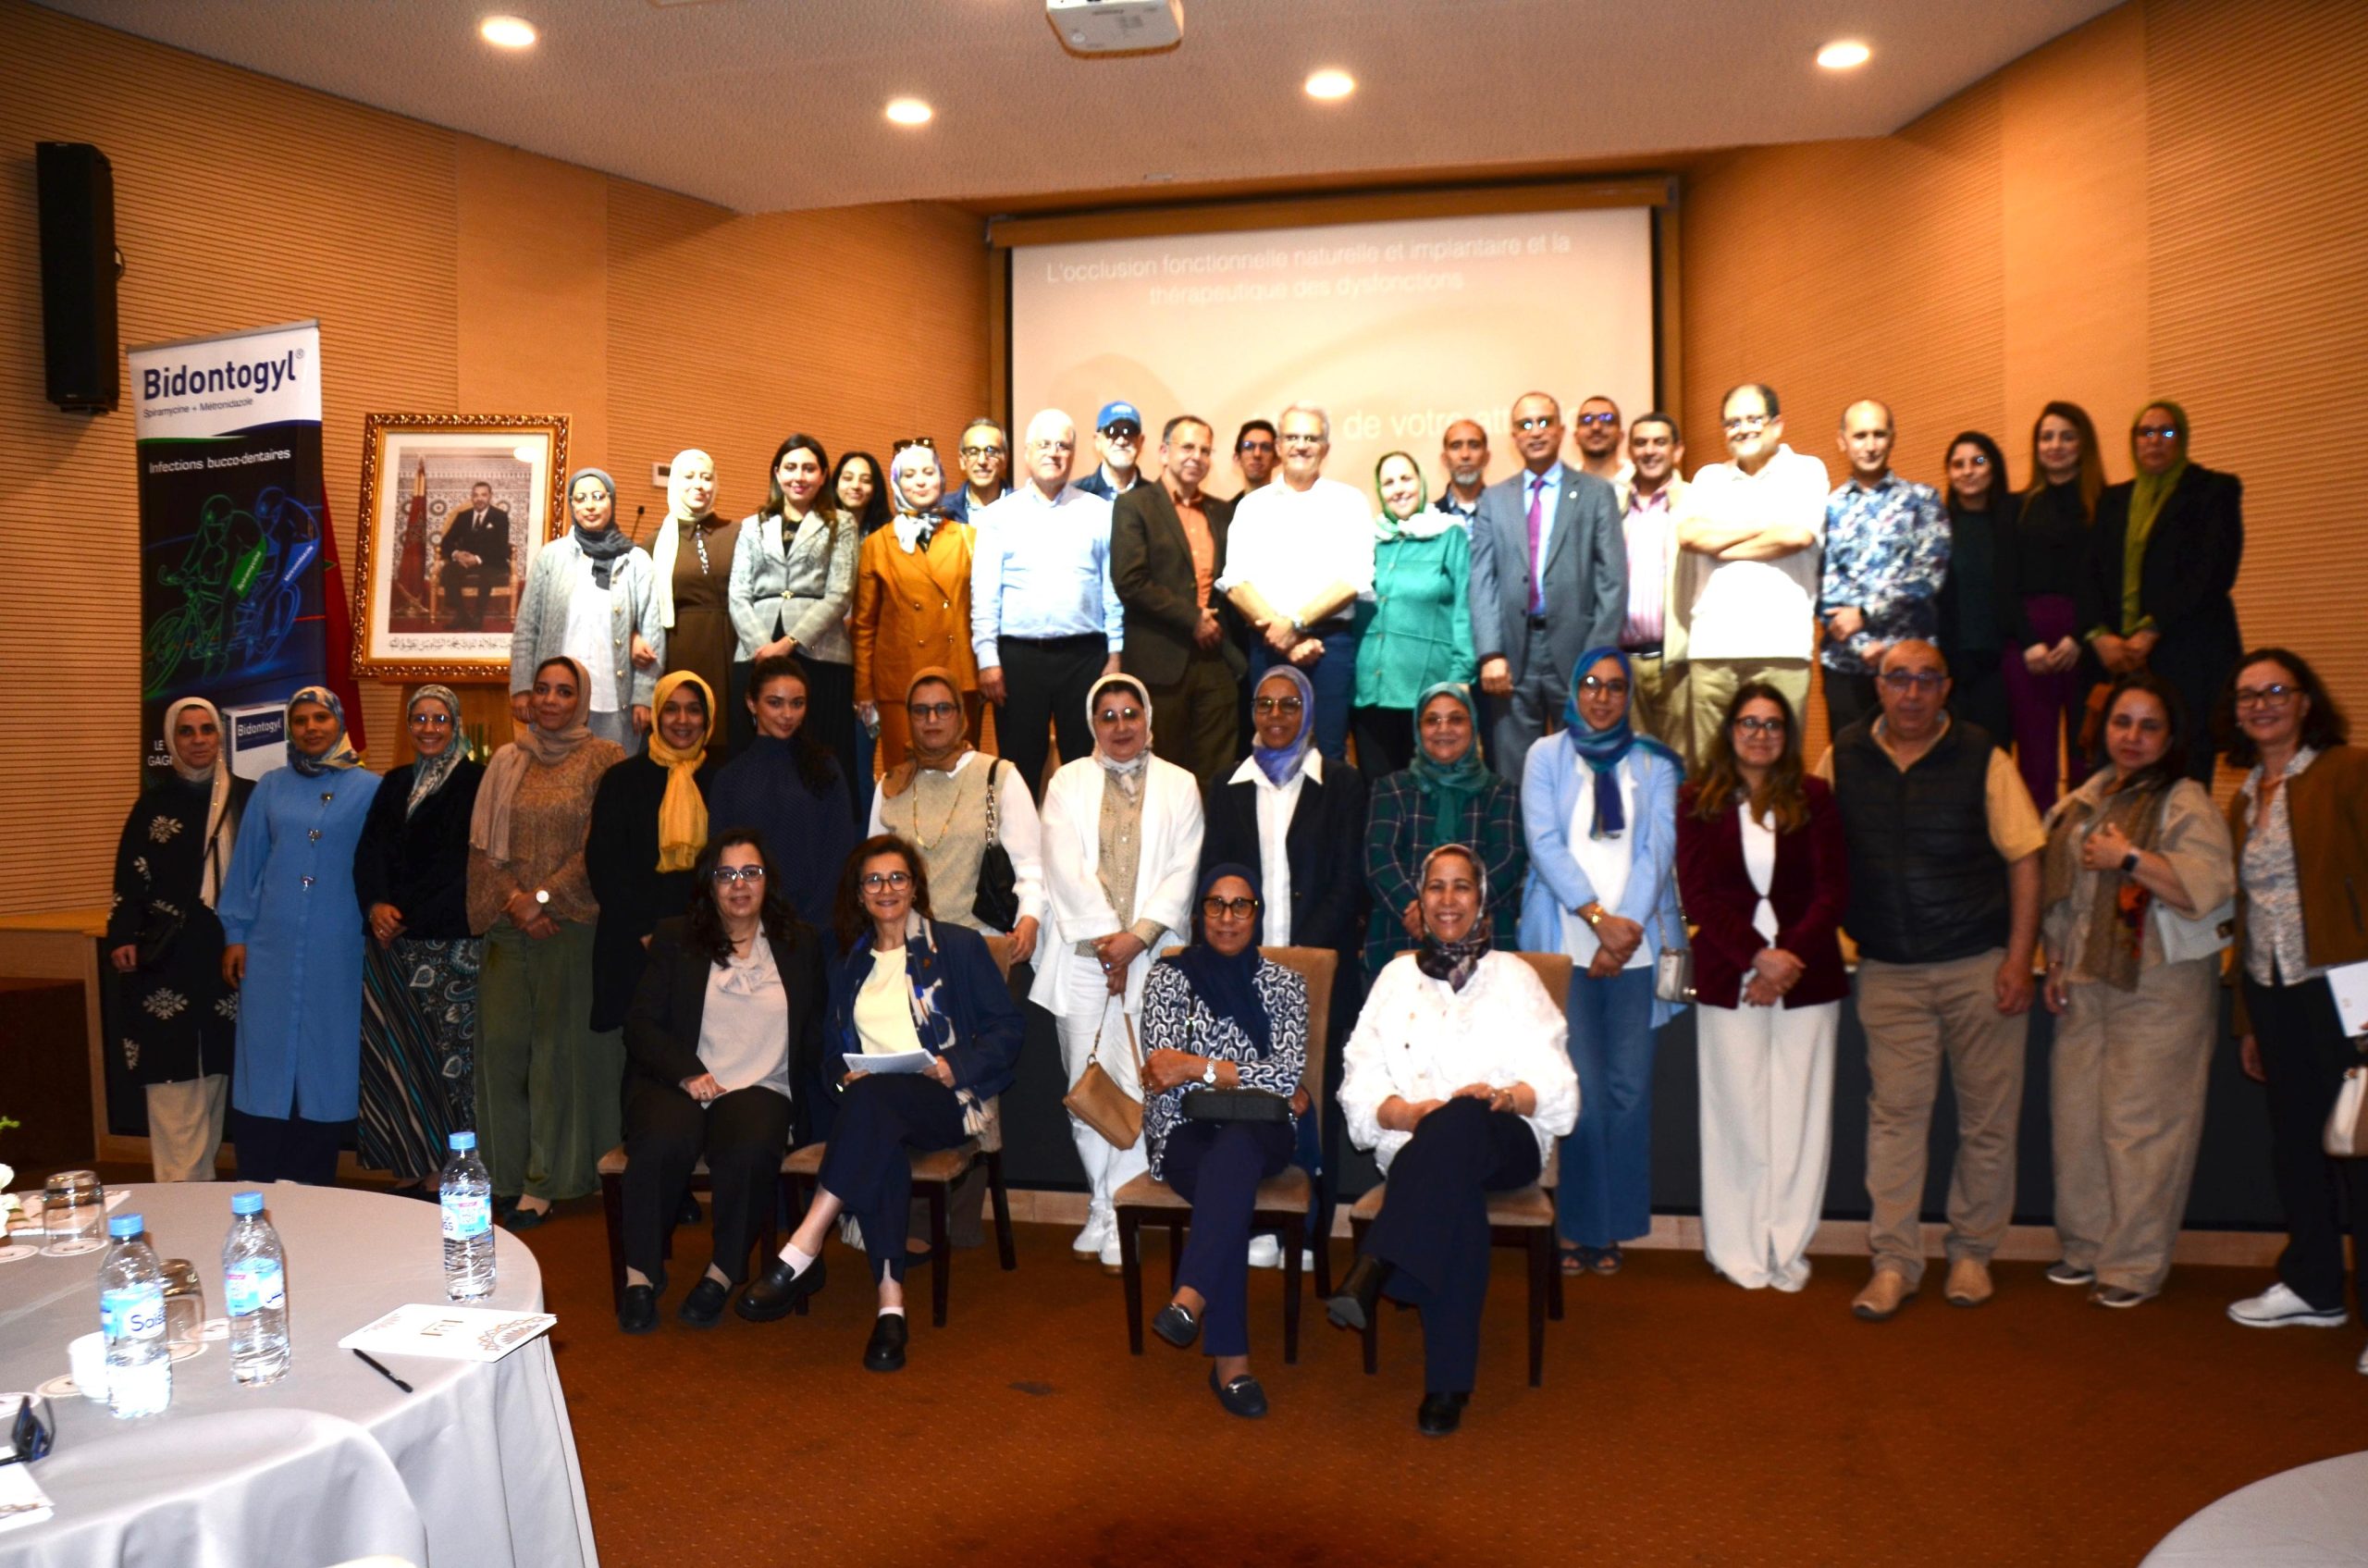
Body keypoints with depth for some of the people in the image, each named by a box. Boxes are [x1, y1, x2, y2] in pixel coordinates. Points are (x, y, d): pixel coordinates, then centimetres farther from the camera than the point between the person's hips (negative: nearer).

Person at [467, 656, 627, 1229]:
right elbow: (482, 843, 8)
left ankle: (546, 1181, 6)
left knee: (561, 1044, -1)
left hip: (573, 925, -4)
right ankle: (509, 1167, 15)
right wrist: (514, 901, -7)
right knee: (501, 1042, 3)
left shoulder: (605, 759, 0)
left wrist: (543, 897, -12)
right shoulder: (506, 761, 12)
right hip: (509, 926, 4)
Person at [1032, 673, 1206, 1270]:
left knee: (1136, 1086, -7)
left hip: (1151, 955, -1)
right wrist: (1103, 935, -9)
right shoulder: (1068, 782, 11)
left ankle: (1115, 1220, 0)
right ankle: (1102, 1207, 14)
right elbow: (1065, 866, 0)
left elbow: (1182, 871, 2)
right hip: (1083, 954, 1)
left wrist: (1138, 935, -10)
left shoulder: (1179, 786, 10)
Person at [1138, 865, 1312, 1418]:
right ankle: (1230, 1361, -38)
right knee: (1232, 1185, -34)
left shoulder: (1283, 983, 9)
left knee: (1232, 1156, -37)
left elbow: (1288, 1073, -5)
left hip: (1257, 1134, 1)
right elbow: (1163, 1072, -5)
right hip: (1184, 1131, -1)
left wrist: (1196, 1067, -12)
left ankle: (1190, 1300, -49)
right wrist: (1250, 1077, -8)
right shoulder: (1168, 978, 7)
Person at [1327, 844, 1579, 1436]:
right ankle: (1448, 1382, -38)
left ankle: (1374, 1270, -48)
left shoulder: (1513, 975, 15)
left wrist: (1510, 1096, -17)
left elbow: (1557, 1085, 5)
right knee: (1455, 1196, -38)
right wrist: (1412, 1112, -13)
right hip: (1419, 1144, 1)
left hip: (1504, 1142, -1)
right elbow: (1360, 1088, 8)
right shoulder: (1398, 975, 18)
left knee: (1461, 1120, -40)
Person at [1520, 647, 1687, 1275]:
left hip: (1636, 946, 2)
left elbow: (1659, 847, 4)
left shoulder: (1654, 763, 14)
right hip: (1564, 944, -1)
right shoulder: (1547, 756, 10)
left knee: (1629, 1089, -1)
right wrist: (1598, 917, -12)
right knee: (1577, 1091, -7)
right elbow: (1544, 842, -1)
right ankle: (1576, 1226, 3)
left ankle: (1613, 1228, 9)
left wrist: (1628, 926, -9)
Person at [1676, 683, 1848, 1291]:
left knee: (1799, 1112, 3)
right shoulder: (1698, 801, 4)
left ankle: (1787, 1247, 14)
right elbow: (1698, 893, -2)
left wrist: (1791, 955, -12)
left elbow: (1833, 889, 0)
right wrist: (1757, 954, -13)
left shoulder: (1814, 798, 5)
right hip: (1728, 977, -1)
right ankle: (1739, 1250, 12)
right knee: (1736, 1111, 2)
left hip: (1807, 975, 1)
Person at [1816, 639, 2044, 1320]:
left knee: (1988, 1116, 6)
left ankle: (1972, 1252, 22)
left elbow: (2024, 860, -1)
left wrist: (2019, 958, -8)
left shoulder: (1982, 758, -2)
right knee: (1895, 1112, 1)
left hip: (1980, 968, -1)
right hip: (1888, 973, 1)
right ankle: (1894, 1262, 8)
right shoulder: (1842, 760, 3)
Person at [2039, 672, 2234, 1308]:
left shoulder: (2186, 803, -6)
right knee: (2075, 1112, 7)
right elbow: (2059, 889, 21)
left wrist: (2130, 857, -18)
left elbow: (2209, 887, -19)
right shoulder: (2083, 800, 14)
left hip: (2159, 986, -6)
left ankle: (2135, 1264, 6)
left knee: (2139, 1121, -4)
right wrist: (2056, 963, 15)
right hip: (2085, 984, 6)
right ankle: (2085, 1245, 21)